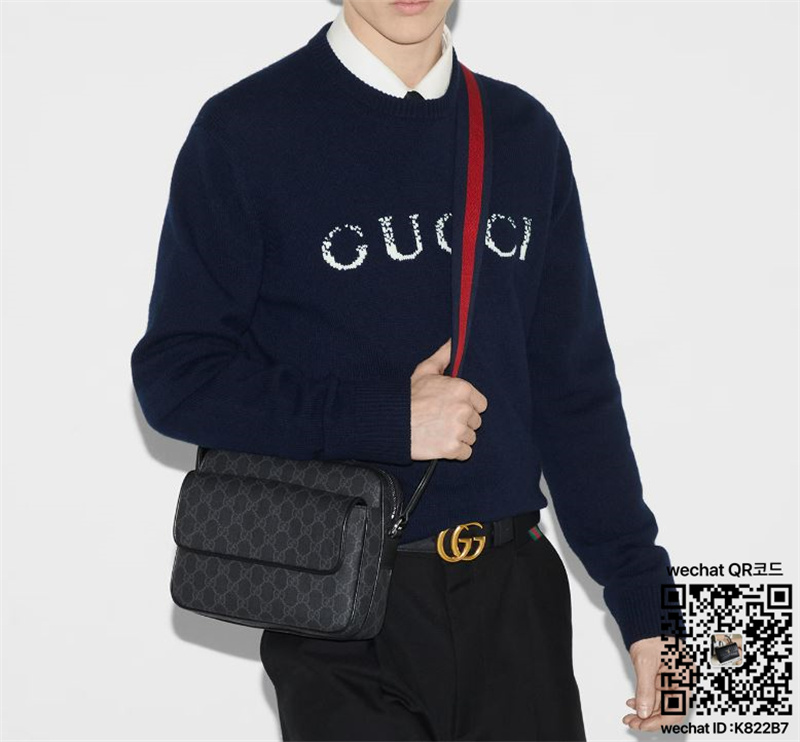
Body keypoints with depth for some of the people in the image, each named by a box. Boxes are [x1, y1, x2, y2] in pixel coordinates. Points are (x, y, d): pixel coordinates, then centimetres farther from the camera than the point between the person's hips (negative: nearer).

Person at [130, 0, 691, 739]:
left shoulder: (524, 132, 7)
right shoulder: (245, 130, -6)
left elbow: (575, 387, 9)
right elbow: (176, 374, -7)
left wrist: (644, 599, 7)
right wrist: (387, 419, -17)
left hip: (516, 594, 4)